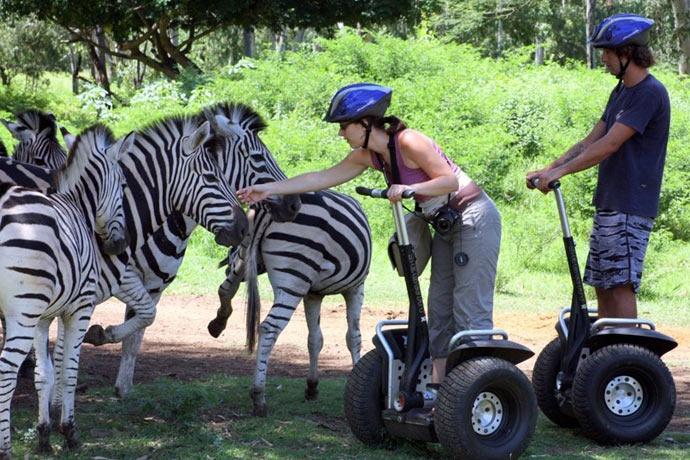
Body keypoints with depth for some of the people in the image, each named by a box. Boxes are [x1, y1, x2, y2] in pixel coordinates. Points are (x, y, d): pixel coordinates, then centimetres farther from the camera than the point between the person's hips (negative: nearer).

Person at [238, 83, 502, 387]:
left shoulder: (408, 142, -22)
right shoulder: (367, 156, 3)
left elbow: (450, 180, -21)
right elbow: (322, 178, 6)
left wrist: (410, 188, -35)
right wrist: (269, 189, 3)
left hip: (474, 217, -9)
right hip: (447, 225, 9)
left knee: (470, 310, -11)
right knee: (439, 308, 9)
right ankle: (437, 385, 13)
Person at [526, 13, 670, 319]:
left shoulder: (650, 93, -14)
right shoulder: (621, 92, 17)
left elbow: (609, 145, -19)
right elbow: (591, 141, 16)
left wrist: (560, 171, -19)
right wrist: (548, 170, 7)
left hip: (630, 208, -10)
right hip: (608, 203, 10)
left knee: (620, 285, -12)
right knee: (602, 285, 10)